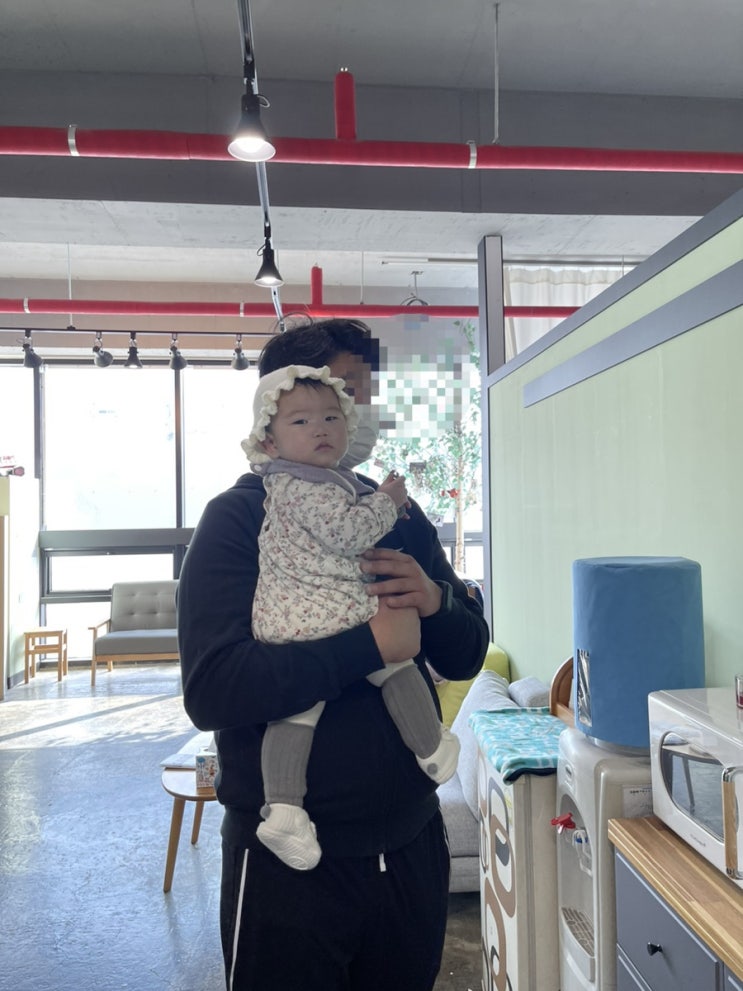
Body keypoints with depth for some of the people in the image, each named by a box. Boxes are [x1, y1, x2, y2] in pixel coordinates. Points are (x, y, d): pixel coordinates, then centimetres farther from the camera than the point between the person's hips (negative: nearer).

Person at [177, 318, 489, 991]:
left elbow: (466, 657, 6)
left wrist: (436, 601, -14)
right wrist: (369, 644, -26)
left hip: (412, 841, 6)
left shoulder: (397, 513, 4)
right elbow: (210, 691, -24)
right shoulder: (237, 519, -13)